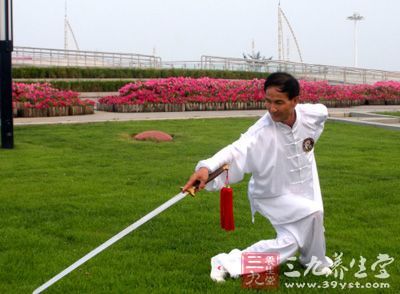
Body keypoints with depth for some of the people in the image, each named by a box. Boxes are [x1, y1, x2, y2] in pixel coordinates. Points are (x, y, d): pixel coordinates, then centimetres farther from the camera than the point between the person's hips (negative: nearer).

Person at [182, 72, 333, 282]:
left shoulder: (313, 115, -20)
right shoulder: (261, 132, -34)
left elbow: (322, 111, 5)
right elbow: (235, 152, -50)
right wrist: (207, 167, -68)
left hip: (304, 188, 5)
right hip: (274, 196, -5)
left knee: (289, 243, 10)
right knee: (312, 213, -23)